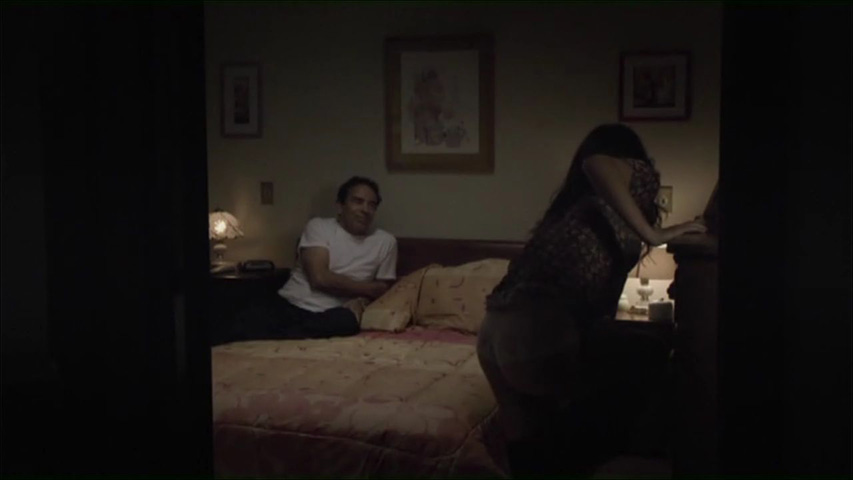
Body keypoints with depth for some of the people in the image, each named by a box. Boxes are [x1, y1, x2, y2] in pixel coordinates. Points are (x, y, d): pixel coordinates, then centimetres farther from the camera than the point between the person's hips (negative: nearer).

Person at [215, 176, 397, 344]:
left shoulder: (385, 242, 9)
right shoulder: (319, 227, 3)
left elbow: (384, 290, 16)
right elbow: (319, 278, -9)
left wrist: (362, 302, -6)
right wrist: (368, 289, -4)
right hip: (287, 305, -2)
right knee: (248, 324, -35)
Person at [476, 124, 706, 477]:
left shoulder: (575, 200, 31)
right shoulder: (640, 175, 11)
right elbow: (597, 164, -12)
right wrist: (652, 233, -7)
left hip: (495, 328, 8)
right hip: (537, 328, -8)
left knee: (528, 448, 18)